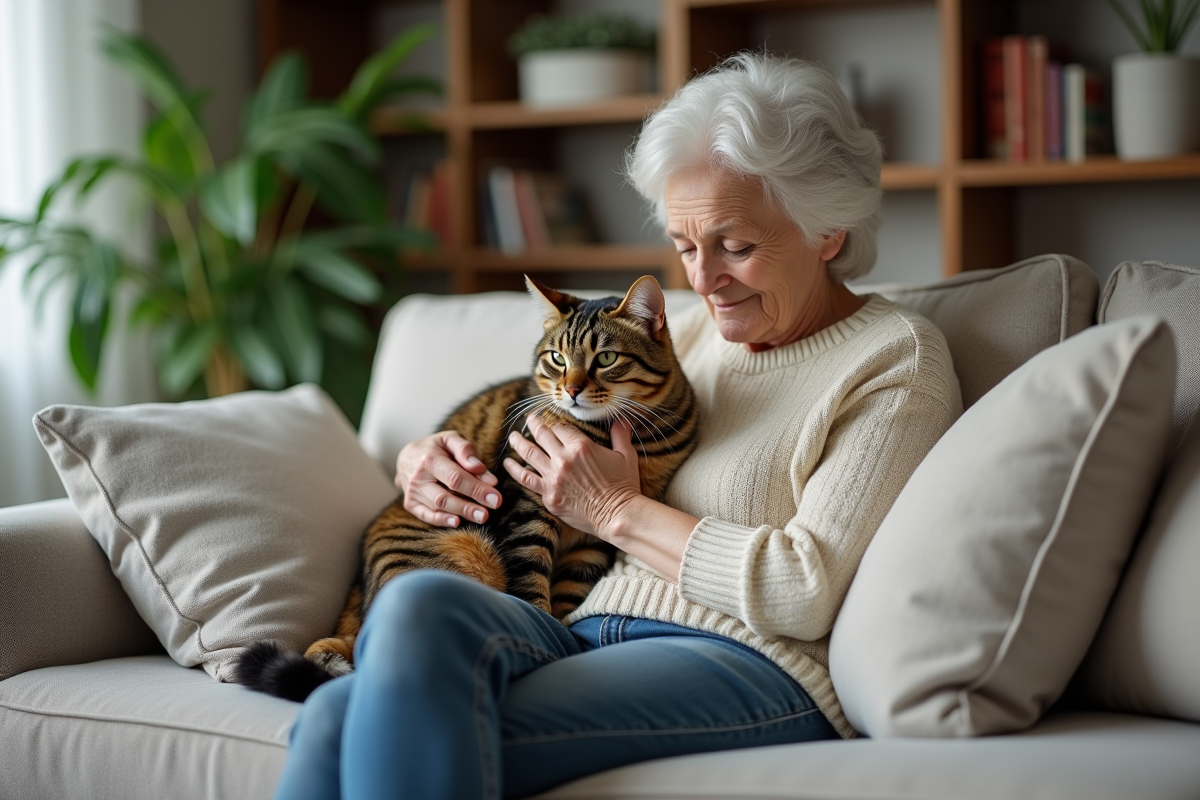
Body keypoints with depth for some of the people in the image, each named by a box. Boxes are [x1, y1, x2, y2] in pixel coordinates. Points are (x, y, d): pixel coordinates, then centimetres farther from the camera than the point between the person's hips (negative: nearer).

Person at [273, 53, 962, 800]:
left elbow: (807, 591, -9)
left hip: (753, 667, -6)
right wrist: (433, 463, 8)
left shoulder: (896, 358, 3)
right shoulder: (691, 334, 23)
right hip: (594, 637, 6)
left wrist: (621, 511, -3)